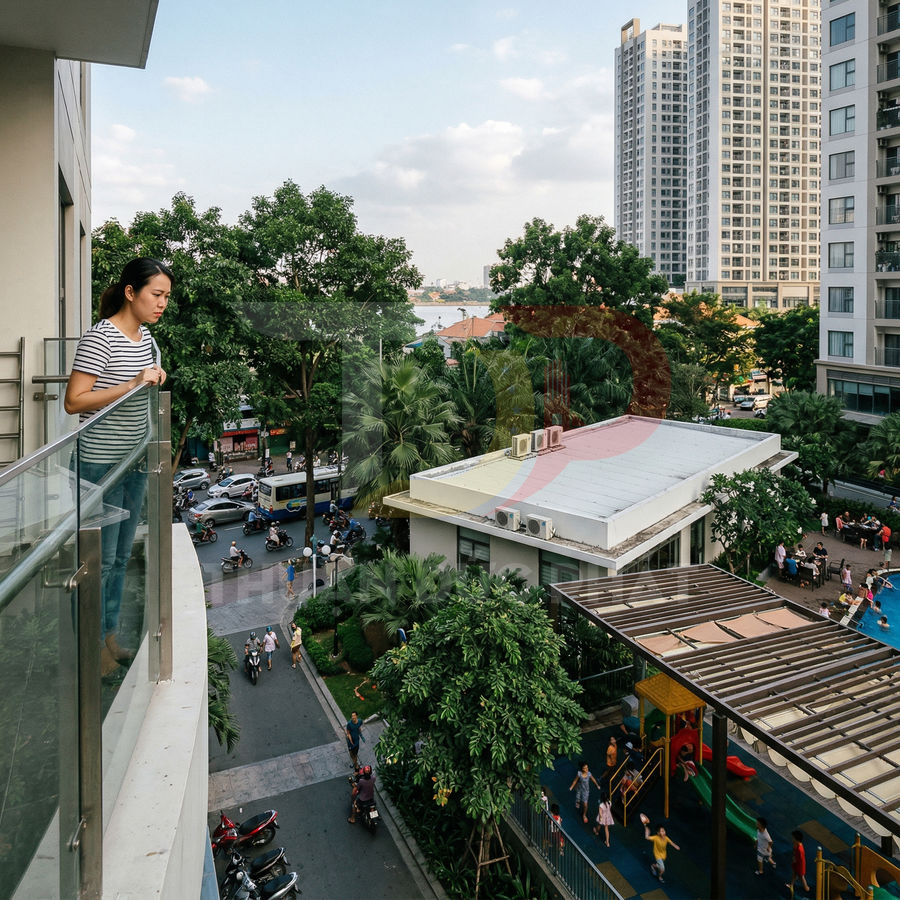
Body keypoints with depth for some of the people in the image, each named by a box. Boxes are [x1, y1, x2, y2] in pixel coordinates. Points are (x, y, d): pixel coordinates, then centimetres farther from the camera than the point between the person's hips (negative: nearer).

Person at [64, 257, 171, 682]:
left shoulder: (147, 339, 11)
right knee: (101, 558, 0)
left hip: (135, 463, 8)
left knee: (121, 556, 16)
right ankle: (94, 649, 15)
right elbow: (74, 401, -21)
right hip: (101, 466, -8)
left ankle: (110, 638, 29)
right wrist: (134, 384, -25)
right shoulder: (100, 337, -15)